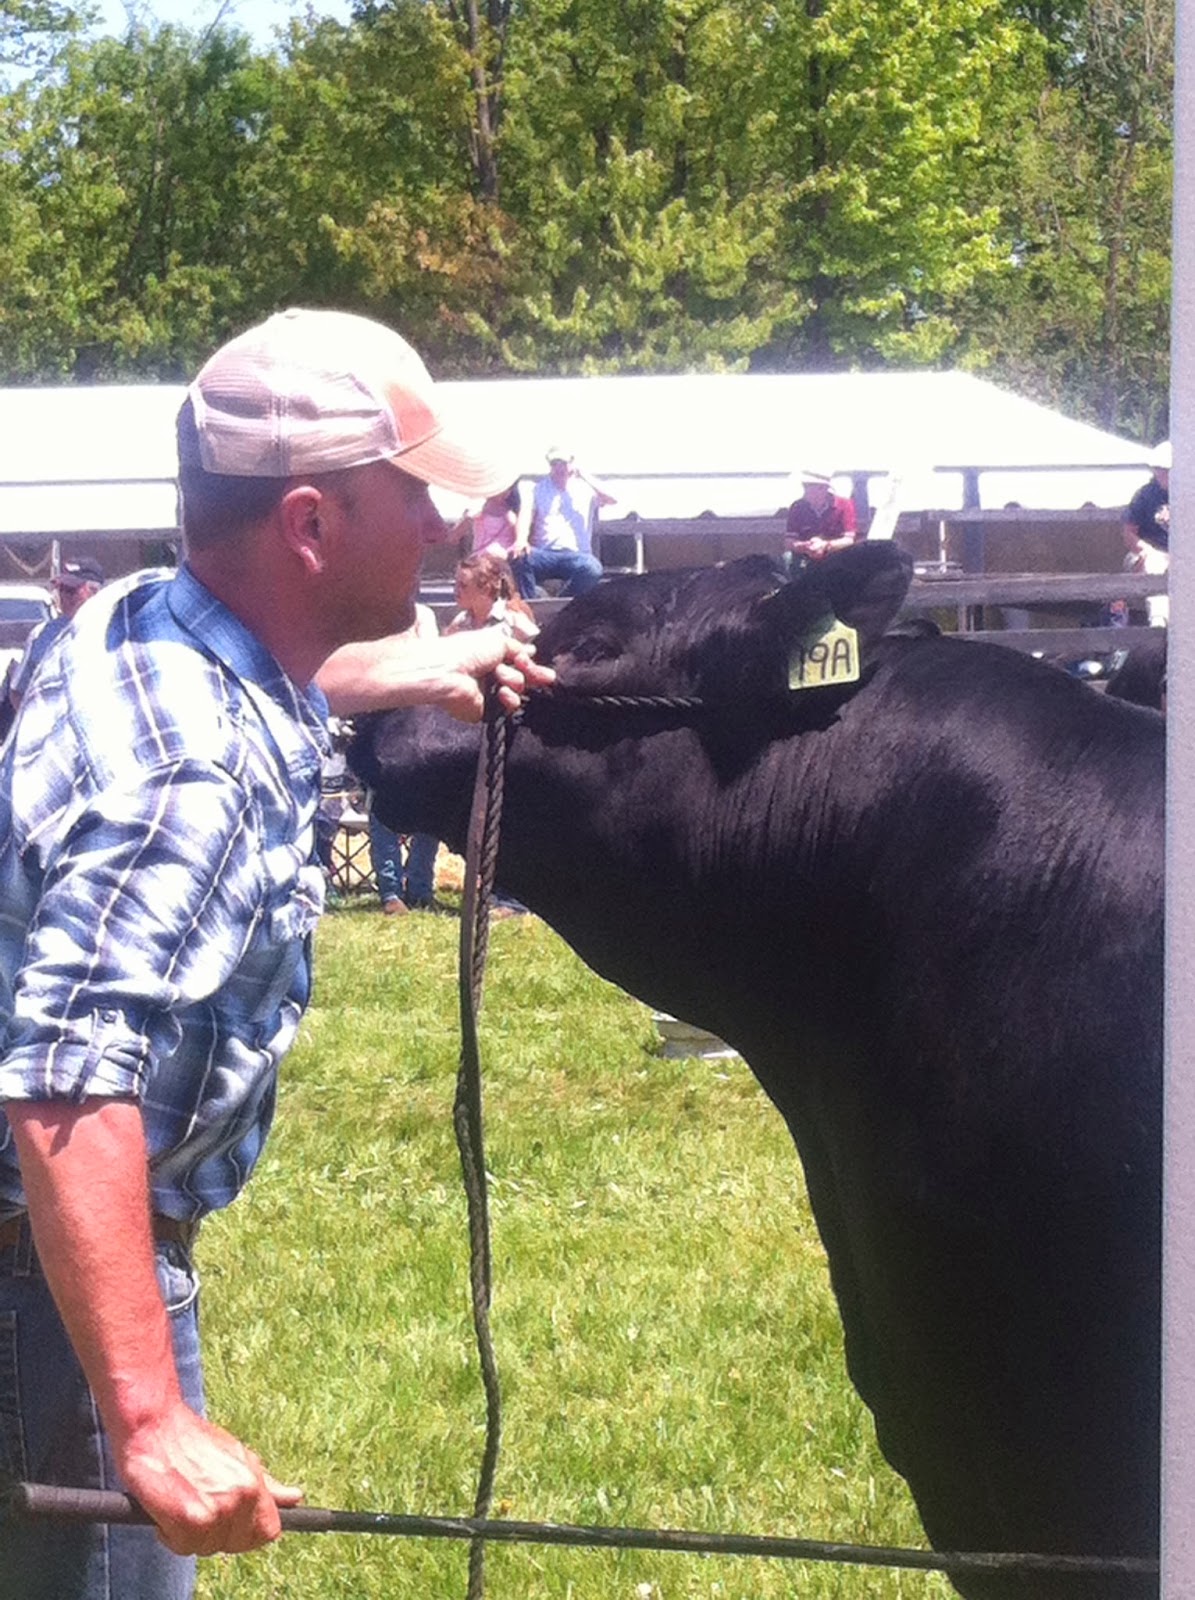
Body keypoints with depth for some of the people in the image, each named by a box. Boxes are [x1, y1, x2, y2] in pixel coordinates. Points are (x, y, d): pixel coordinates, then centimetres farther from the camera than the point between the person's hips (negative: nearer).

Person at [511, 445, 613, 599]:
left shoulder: (586, 488, 16)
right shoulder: (539, 487, 18)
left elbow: (611, 500, -1)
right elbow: (527, 514, 2)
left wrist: (584, 476, 2)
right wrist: (521, 540, -18)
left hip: (576, 555, -1)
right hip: (544, 553, 1)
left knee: (593, 568, -35)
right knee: (518, 557, -32)